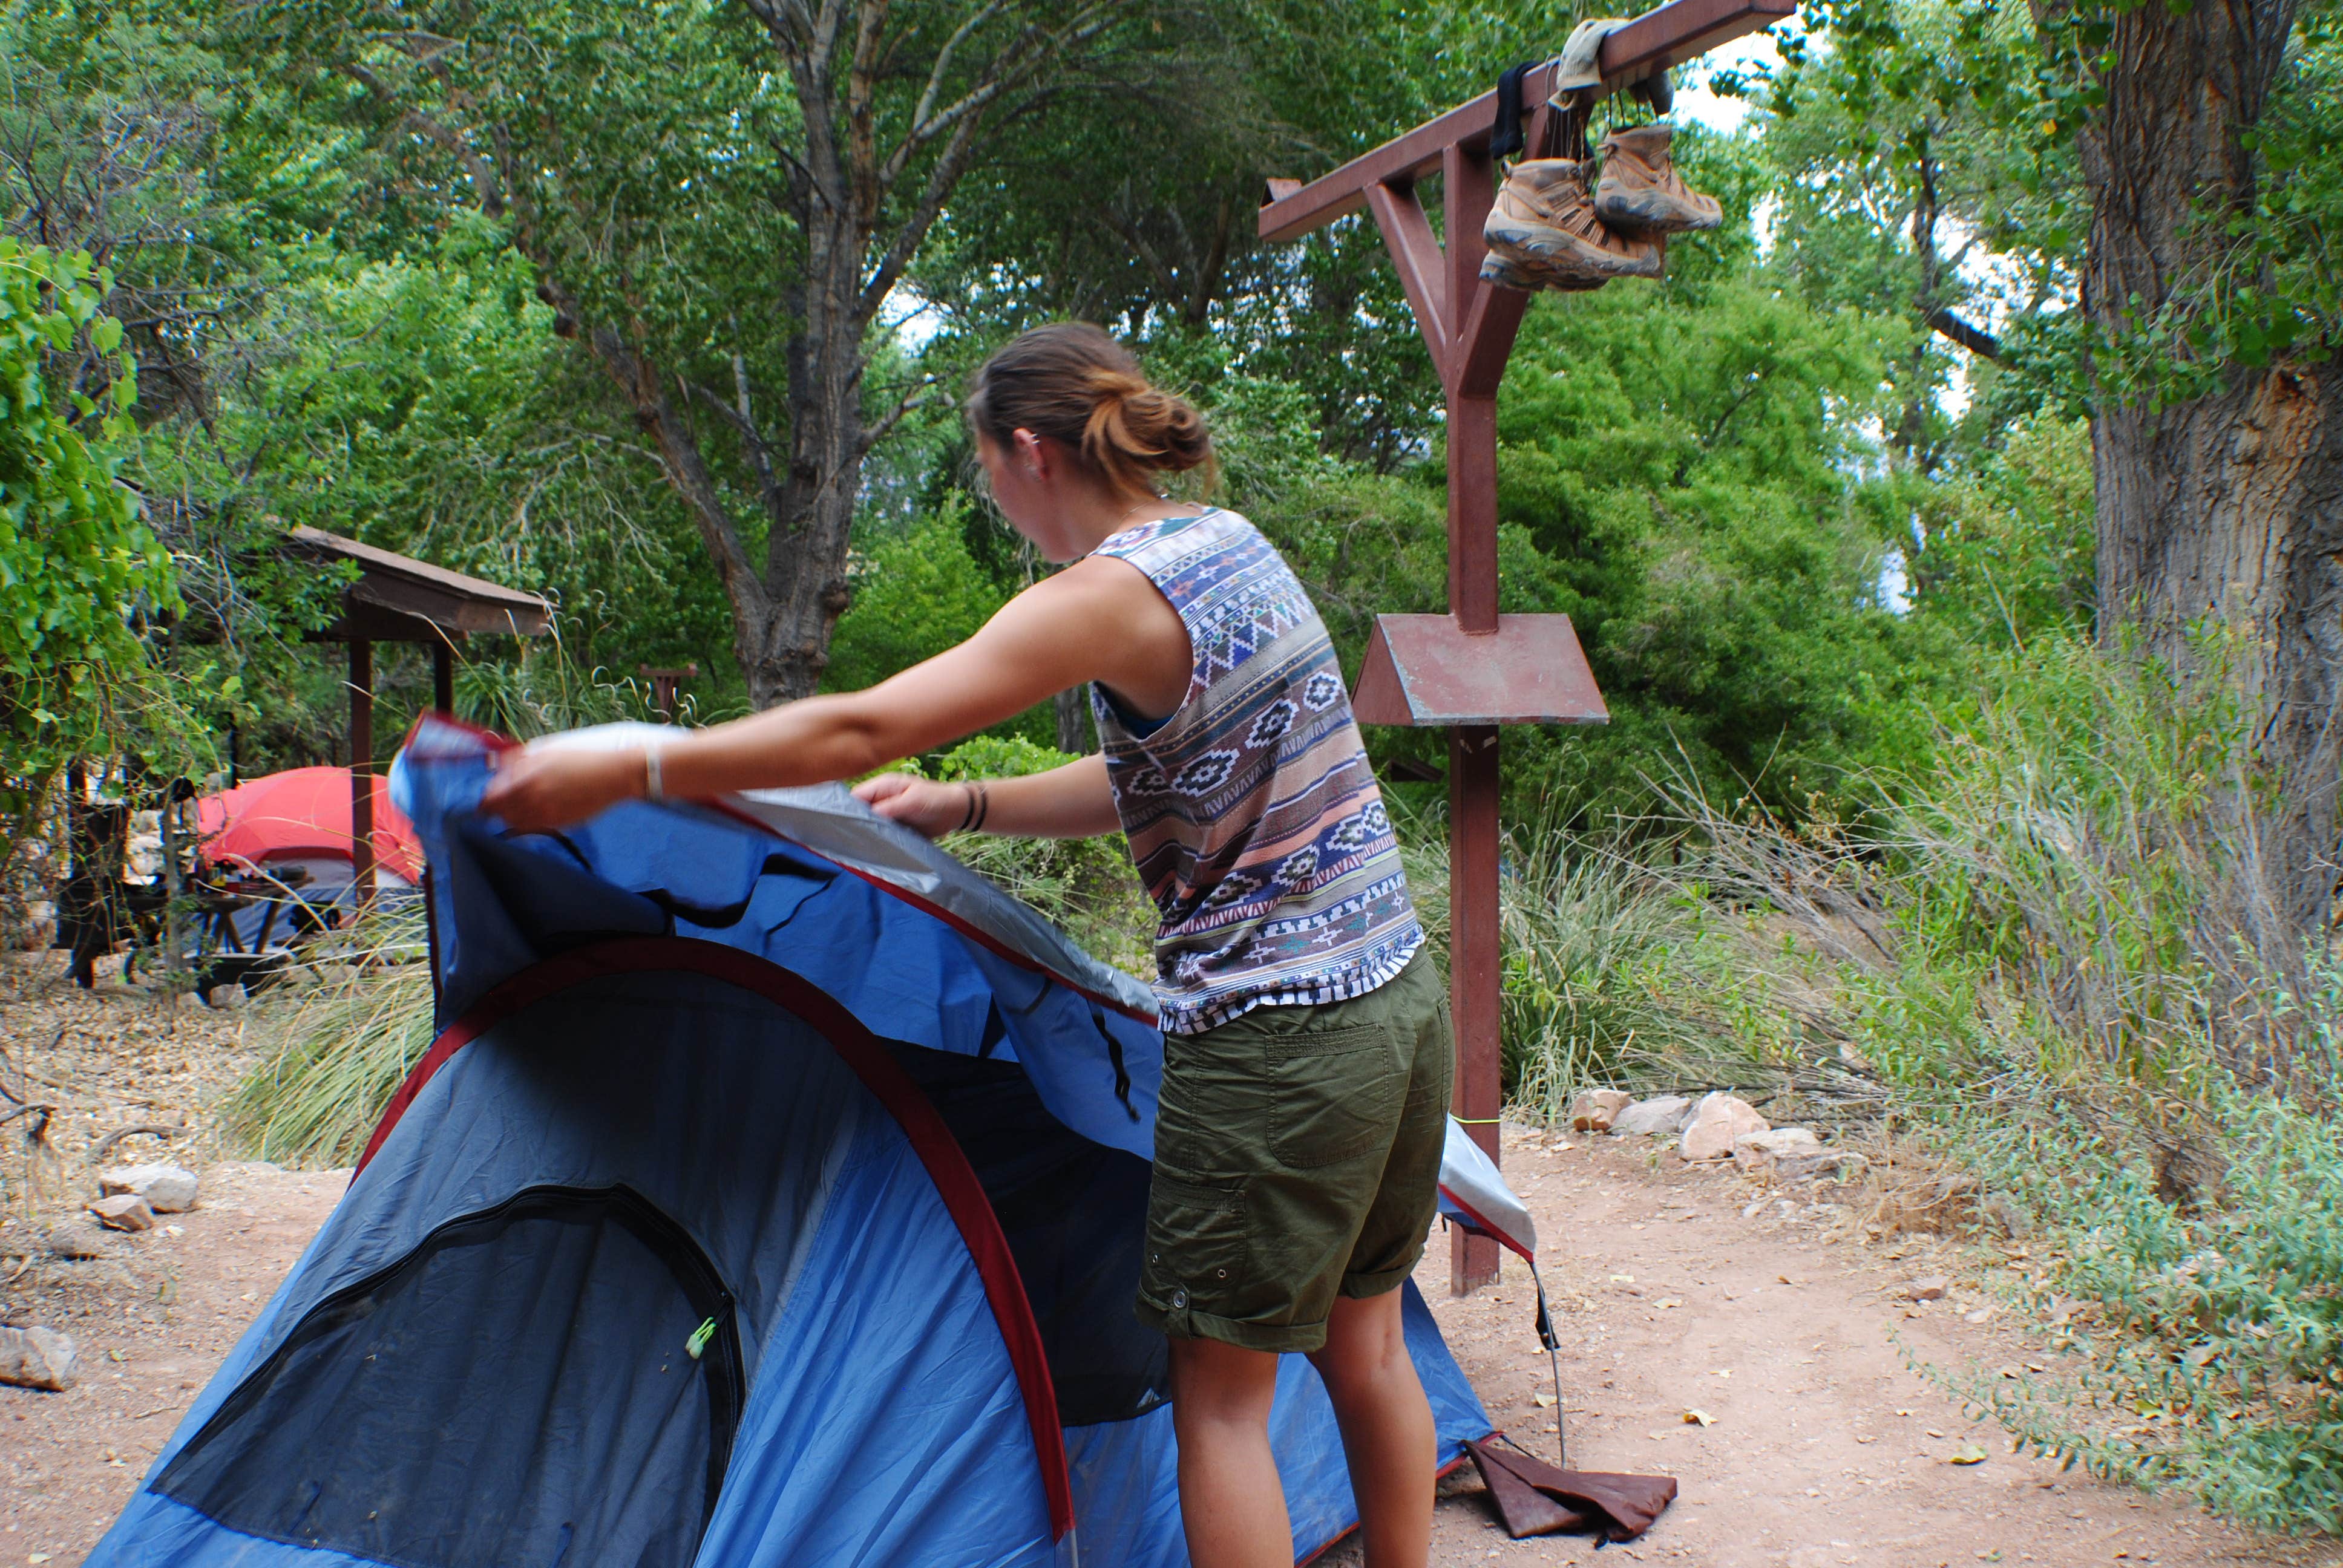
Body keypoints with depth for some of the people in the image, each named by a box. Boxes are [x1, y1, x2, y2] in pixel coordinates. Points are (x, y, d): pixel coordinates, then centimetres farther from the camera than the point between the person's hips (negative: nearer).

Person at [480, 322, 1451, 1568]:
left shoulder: (1112, 595, -17)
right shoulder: (1231, 544, 10)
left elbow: (863, 731, -22)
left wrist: (617, 775, -16)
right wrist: (962, 809, 18)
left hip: (1272, 1038, -9)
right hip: (1401, 997, 9)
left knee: (1219, 1392, 5)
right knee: (1362, 1339, 21)